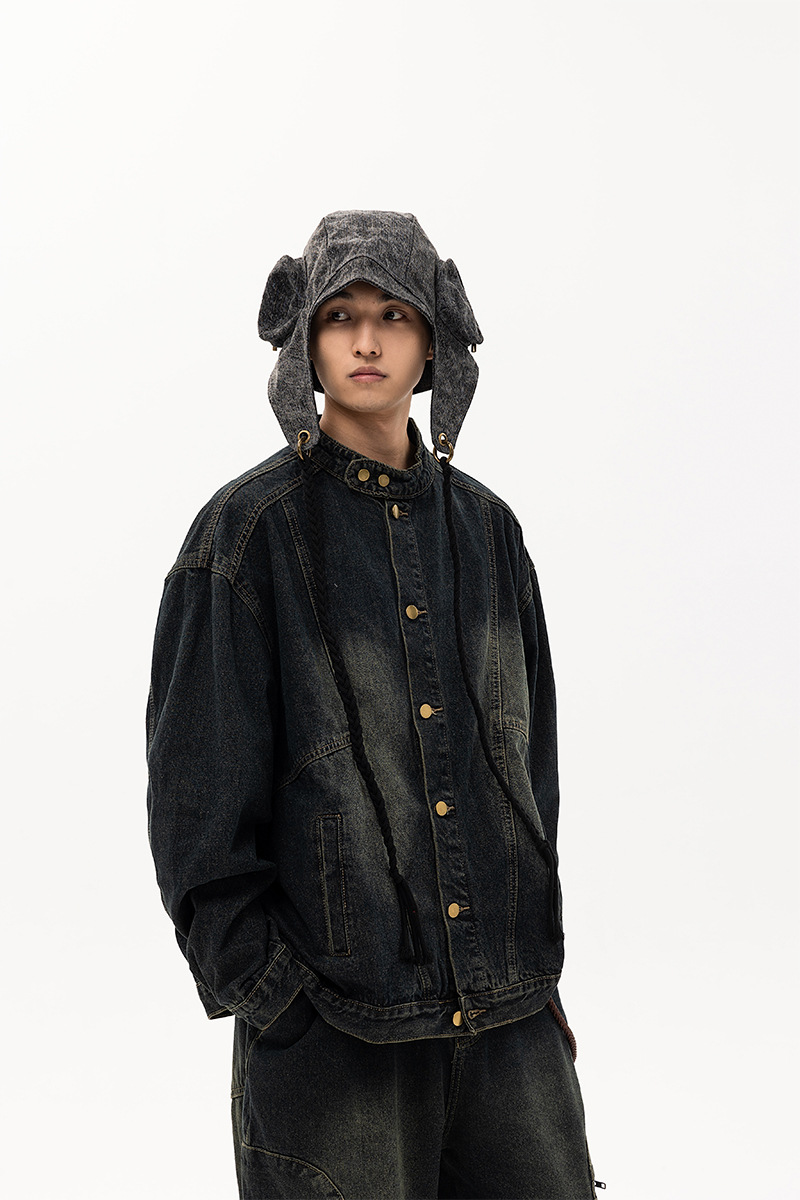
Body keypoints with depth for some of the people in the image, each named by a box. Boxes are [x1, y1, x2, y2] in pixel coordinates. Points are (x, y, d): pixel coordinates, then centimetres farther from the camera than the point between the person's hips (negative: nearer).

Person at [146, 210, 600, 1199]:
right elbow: (195, 793, -7)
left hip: (504, 1007, 5)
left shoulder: (484, 529, 9)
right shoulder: (250, 532, -5)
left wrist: (538, 963, 11)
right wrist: (271, 996, -10)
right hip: (335, 1019, -4)